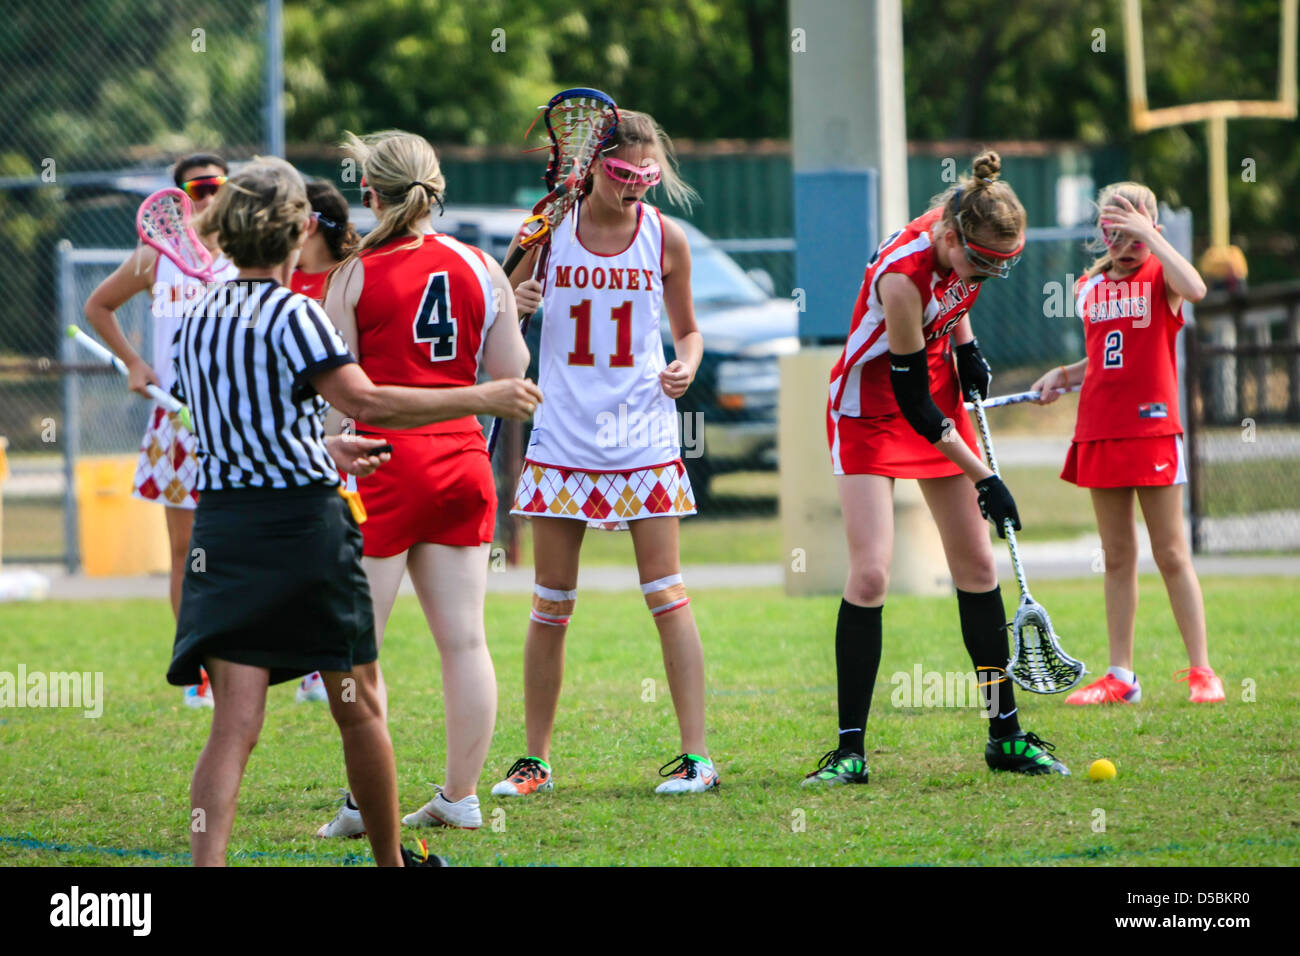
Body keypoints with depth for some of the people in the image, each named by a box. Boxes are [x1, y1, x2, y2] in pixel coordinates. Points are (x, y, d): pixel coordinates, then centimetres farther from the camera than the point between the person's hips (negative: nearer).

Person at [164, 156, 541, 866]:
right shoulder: (291, 313, -10)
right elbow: (366, 402, -22)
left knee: (236, 723, -4)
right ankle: (391, 861, 30)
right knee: (358, 709, 15)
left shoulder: (195, 321, 11)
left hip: (221, 524, 5)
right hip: (304, 523, -4)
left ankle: (205, 868, -23)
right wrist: (480, 398, -17)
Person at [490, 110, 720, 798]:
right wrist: (517, 303, -14)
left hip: (643, 439, 0)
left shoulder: (664, 238, 1)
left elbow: (687, 329, 13)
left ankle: (696, 756, -2)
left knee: (666, 596, -5)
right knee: (551, 604, 4)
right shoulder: (549, 229, -1)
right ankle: (535, 759, 14)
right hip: (564, 437, 1)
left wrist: (686, 366, -9)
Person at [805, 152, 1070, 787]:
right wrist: (983, 479, -20)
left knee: (977, 565, 5)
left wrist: (966, 345, 1)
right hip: (870, 408, -7)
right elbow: (914, 404, -25)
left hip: (936, 393, 7)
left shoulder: (962, 241, -14)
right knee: (870, 571, -17)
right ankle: (850, 748, -11)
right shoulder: (902, 275, -33)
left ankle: (1006, 735, 12)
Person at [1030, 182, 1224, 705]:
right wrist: (1063, 376, 7)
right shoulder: (1089, 288, 11)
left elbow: (1195, 289, -28)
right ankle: (1120, 677, 11)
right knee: (1117, 558, 8)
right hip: (1098, 431, 5)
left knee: (1170, 554, -3)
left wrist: (1149, 234, -22)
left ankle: (1201, 671, 4)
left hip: (1151, 425, -5)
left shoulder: (1159, 278, -3)